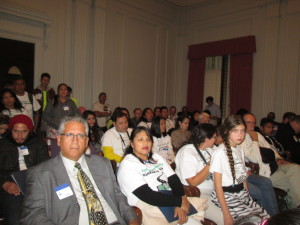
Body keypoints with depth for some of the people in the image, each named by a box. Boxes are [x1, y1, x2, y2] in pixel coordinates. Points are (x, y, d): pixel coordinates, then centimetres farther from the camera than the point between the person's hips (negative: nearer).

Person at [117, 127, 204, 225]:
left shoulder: (156, 157, 12)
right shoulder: (127, 165, -8)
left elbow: (174, 180, 3)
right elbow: (148, 196, -17)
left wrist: (179, 206, -14)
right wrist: (180, 202, -13)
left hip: (172, 205, 6)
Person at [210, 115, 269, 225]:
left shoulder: (240, 150, 8)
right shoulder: (220, 152, -15)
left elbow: (242, 177, 13)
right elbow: (217, 186, -15)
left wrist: (248, 197, 4)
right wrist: (226, 214, -16)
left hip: (242, 194, 7)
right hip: (227, 196, -7)